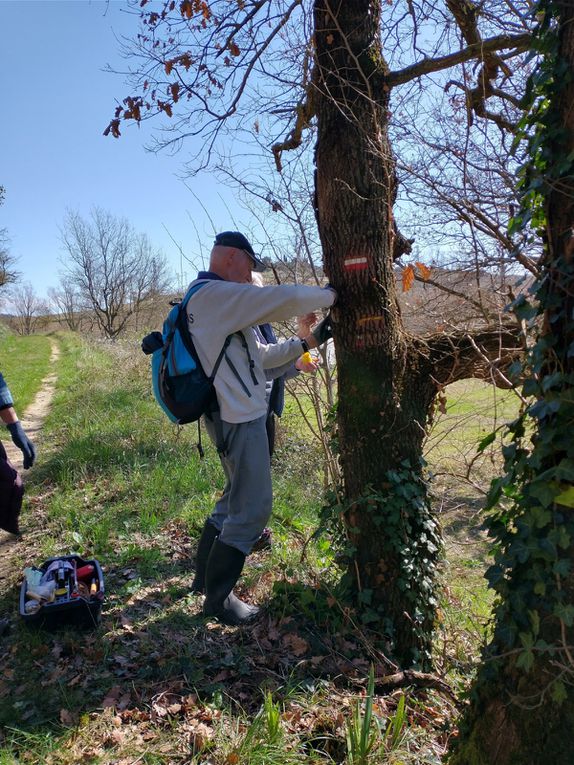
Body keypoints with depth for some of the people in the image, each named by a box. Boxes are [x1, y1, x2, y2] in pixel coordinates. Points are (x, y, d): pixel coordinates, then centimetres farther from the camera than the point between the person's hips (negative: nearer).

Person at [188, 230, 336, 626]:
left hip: (229, 415, 11)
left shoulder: (217, 304, 18)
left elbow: (258, 356, 19)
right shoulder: (217, 294, -15)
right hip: (239, 419, -11)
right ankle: (218, 598, 12)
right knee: (252, 509, -2)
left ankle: (206, 574, 34)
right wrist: (329, 294, -4)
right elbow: (285, 299, -22)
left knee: (237, 498, 21)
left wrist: (303, 344, 15)